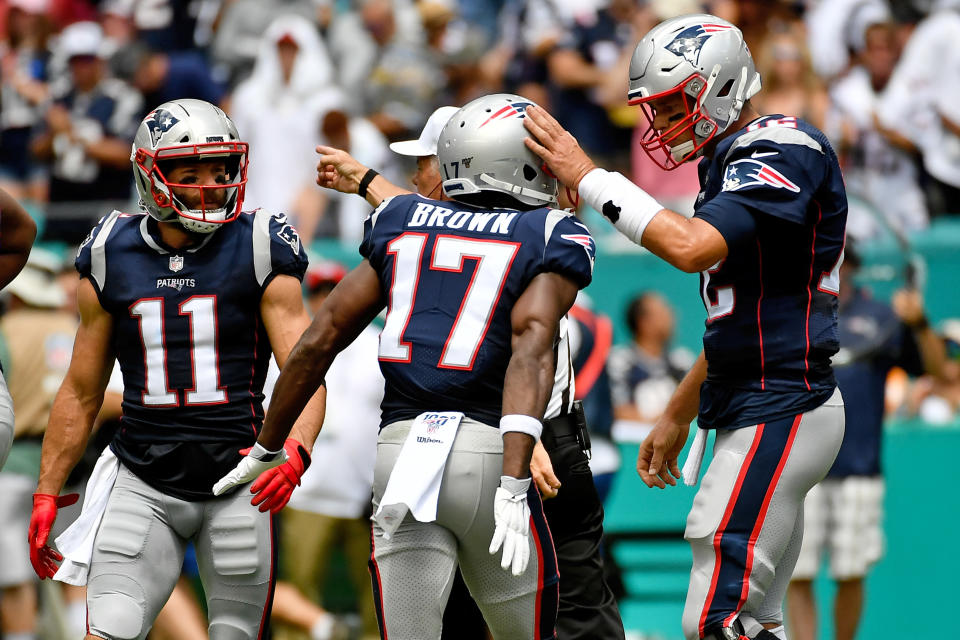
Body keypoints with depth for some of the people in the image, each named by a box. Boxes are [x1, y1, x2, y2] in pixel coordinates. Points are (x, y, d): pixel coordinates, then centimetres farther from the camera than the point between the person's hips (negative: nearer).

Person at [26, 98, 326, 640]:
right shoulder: (113, 260, 4)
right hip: (143, 485, 1)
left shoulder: (259, 253, -3)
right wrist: (47, 494, 12)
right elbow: (81, 392, 13)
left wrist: (295, 451, -29)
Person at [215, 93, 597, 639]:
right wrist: (514, 485, -22)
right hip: (486, 450, -3)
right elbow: (531, 353, -13)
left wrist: (268, 448, 25)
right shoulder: (552, 240, 3)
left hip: (400, 449, 3)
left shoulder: (404, 223, 16)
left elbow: (320, 341, 15)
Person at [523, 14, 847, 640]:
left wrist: (587, 176, -19)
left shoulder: (786, 152, -13)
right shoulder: (738, 164, 19)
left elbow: (691, 246, -27)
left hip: (779, 412, -10)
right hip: (760, 408, 10)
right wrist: (677, 416, 29)